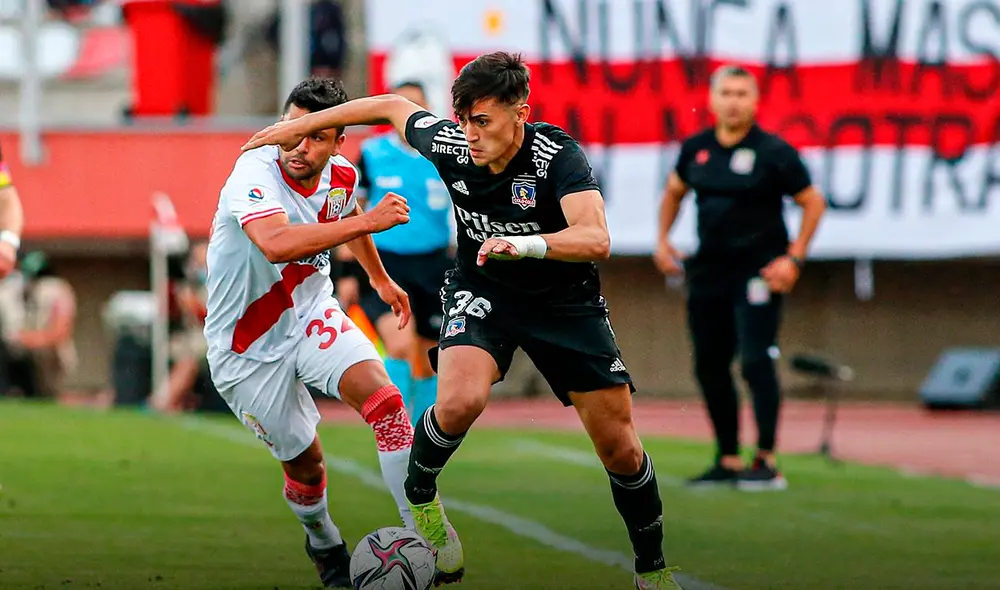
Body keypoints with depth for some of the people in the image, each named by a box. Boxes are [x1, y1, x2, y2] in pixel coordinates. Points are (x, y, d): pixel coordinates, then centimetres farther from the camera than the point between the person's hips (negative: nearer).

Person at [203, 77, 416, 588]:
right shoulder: (254, 173, -29)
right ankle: (324, 545, 38)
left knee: (385, 401, -21)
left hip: (312, 316, 4)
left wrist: (380, 278, 32)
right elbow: (276, 242, -50)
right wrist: (367, 222, -49)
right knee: (305, 462, 6)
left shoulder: (340, 175, -7)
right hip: (247, 348, -4)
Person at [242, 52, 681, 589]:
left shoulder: (558, 156, -30)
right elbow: (393, 106, 4)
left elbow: (595, 239, -44)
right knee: (459, 400, -29)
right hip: (482, 292, 1)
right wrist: (301, 126, 9)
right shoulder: (449, 144, -18)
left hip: (565, 299, -1)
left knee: (620, 449, -2)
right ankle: (419, 497, 1)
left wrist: (526, 244, -61)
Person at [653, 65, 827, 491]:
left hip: (758, 272, -6)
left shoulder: (773, 152, -8)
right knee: (709, 367, 8)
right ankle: (727, 460, 19)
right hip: (708, 269, 6)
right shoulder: (696, 149, 7)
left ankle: (766, 463, -10)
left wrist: (794, 259, -10)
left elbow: (813, 202, -3)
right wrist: (663, 240, 14)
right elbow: (674, 190, 25)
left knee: (755, 361, -14)